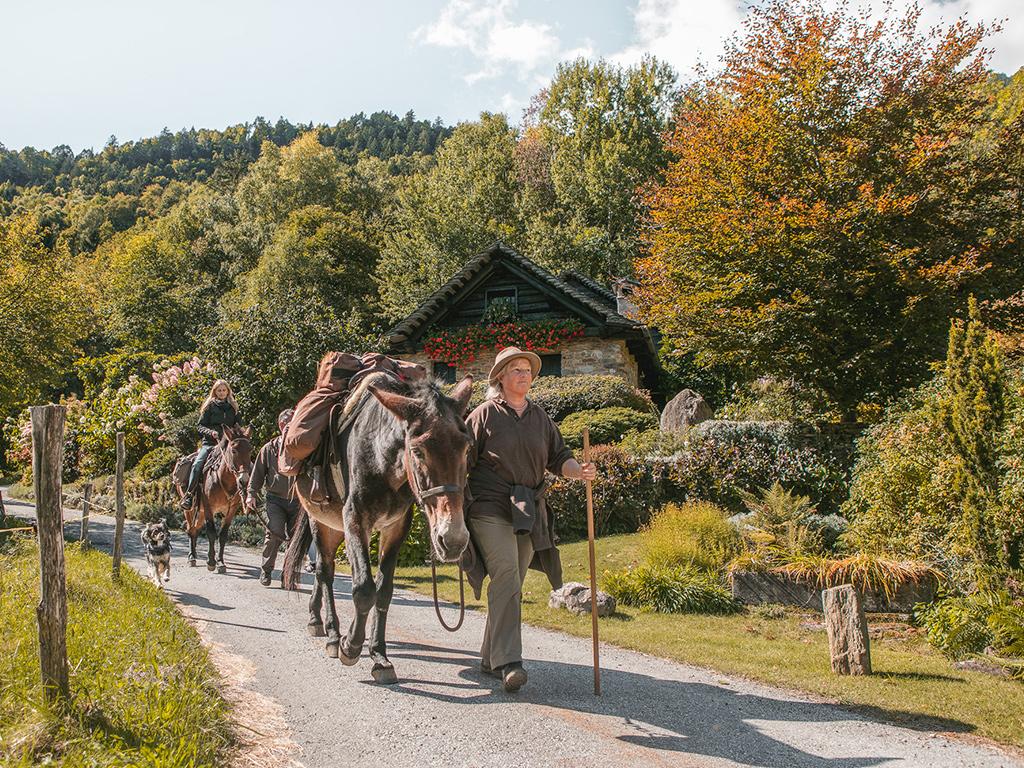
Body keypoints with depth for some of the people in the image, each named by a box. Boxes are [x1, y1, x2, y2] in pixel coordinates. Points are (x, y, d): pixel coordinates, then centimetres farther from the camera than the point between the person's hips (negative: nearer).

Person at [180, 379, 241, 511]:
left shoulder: (233, 408, 17)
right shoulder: (210, 407, 9)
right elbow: (201, 427, 5)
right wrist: (211, 432, -15)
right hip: (210, 443, -2)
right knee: (197, 464, -26)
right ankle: (189, 495, -23)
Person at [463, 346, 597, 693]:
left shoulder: (540, 417, 14)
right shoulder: (485, 414, -1)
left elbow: (558, 458, 13)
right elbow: (461, 460, -2)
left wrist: (579, 471, -8)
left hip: (529, 510, 6)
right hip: (490, 508, -6)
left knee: (511, 584, 10)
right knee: (505, 574, -20)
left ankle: (491, 656, 22)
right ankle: (507, 662, -22)